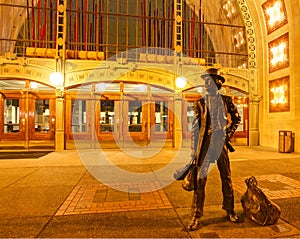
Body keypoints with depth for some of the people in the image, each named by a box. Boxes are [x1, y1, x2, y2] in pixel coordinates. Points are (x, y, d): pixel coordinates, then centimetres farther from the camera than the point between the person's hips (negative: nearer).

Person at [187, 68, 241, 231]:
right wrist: (193, 149, -2)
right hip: (205, 143, -1)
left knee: (226, 178, 12)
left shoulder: (226, 100, 6)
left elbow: (236, 118, 18)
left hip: (221, 143, 1)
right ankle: (196, 216, 7)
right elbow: (195, 127, 2)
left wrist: (229, 134, 5)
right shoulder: (200, 103, 4)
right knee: (200, 179, -2)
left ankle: (230, 211, 31)